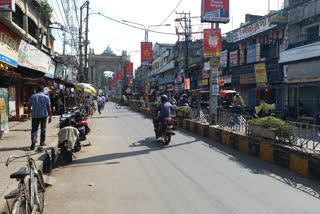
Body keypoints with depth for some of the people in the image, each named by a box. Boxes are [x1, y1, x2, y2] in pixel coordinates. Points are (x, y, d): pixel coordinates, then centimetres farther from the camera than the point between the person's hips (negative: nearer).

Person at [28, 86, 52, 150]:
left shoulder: (32, 97, 5)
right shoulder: (46, 97, 1)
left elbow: (29, 106, 11)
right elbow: (49, 108, -2)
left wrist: (29, 114, 25)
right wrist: (50, 116, 1)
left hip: (35, 115, 0)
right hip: (44, 115, 0)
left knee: (34, 129, 1)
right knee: (43, 129, 10)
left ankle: (33, 141, -18)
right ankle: (42, 143, 16)